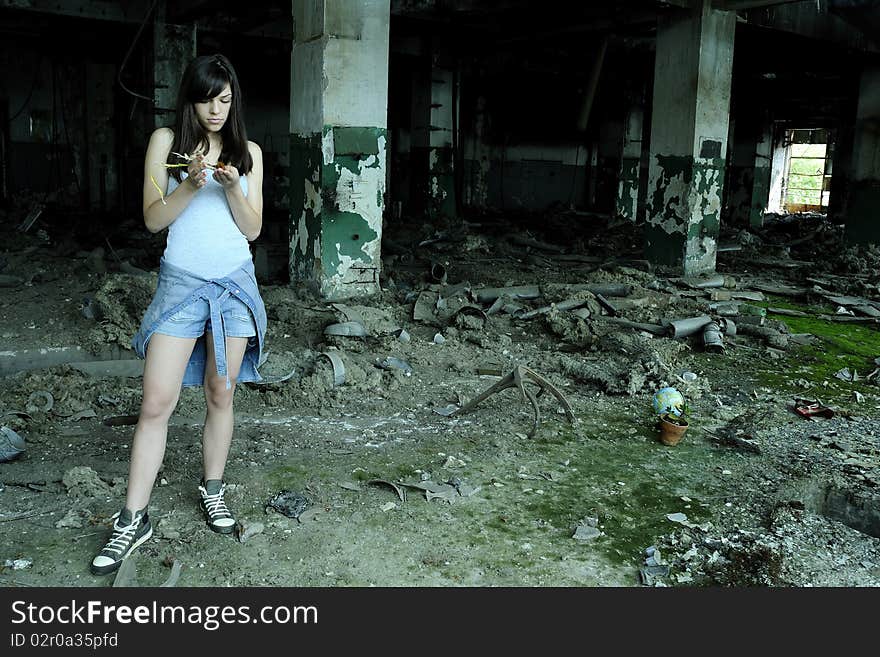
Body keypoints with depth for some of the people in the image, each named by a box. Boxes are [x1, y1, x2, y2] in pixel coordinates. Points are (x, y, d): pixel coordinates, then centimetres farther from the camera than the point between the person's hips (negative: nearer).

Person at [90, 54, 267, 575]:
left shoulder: (249, 152, 7)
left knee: (221, 395, 9)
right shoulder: (166, 142, 2)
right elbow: (153, 219, -2)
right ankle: (134, 520, 4)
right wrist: (192, 184, -18)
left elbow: (253, 228, 3)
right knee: (157, 403, -5)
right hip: (181, 282, -1)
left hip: (235, 283, 2)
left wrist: (232, 187, -14)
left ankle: (213, 490, 27)